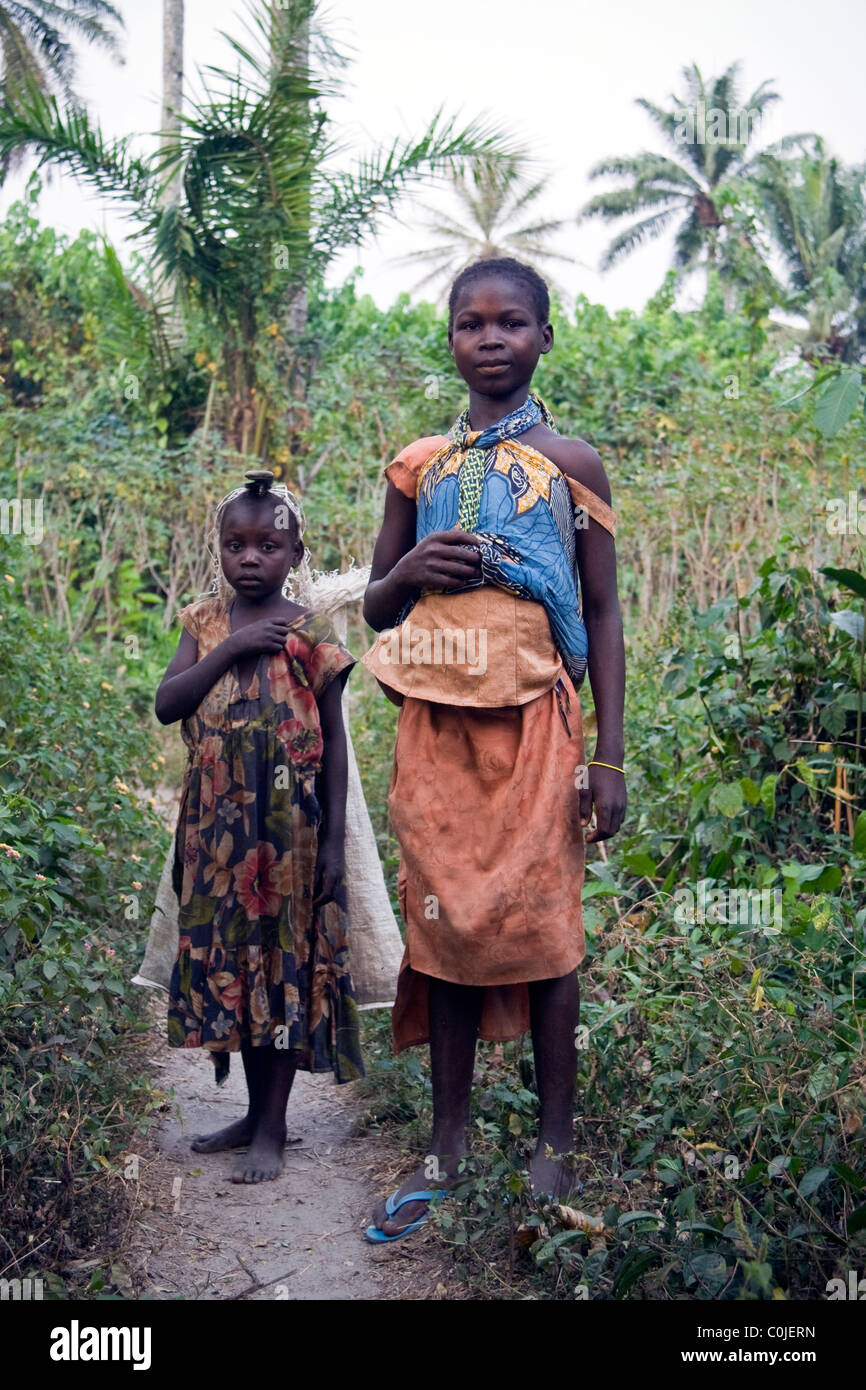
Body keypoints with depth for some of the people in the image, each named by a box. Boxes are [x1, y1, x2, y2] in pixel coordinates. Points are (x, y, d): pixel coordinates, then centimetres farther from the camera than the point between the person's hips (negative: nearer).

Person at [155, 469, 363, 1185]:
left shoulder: (311, 633, -4)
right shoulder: (205, 623, 6)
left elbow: (334, 739, -3)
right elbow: (167, 705, -6)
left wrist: (333, 839, -6)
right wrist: (230, 647, -16)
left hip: (288, 826, -4)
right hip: (216, 827, 4)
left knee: (284, 962, 2)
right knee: (230, 962, 12)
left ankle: (273, 1128, 13)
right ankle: (255, 1112, 27)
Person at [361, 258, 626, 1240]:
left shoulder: (571, 464, 4)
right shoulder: (418, 467, 10)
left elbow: (603, 613, 3)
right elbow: (375, 608, 16)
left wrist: (608, 757, -3)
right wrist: (411, 569, -8)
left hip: (534, 723, -2)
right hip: (436, 723, 2)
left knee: (543, 928, 2)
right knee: (444, 926, 6)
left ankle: (554, 1145, 17)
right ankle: (447, 1148, 19)